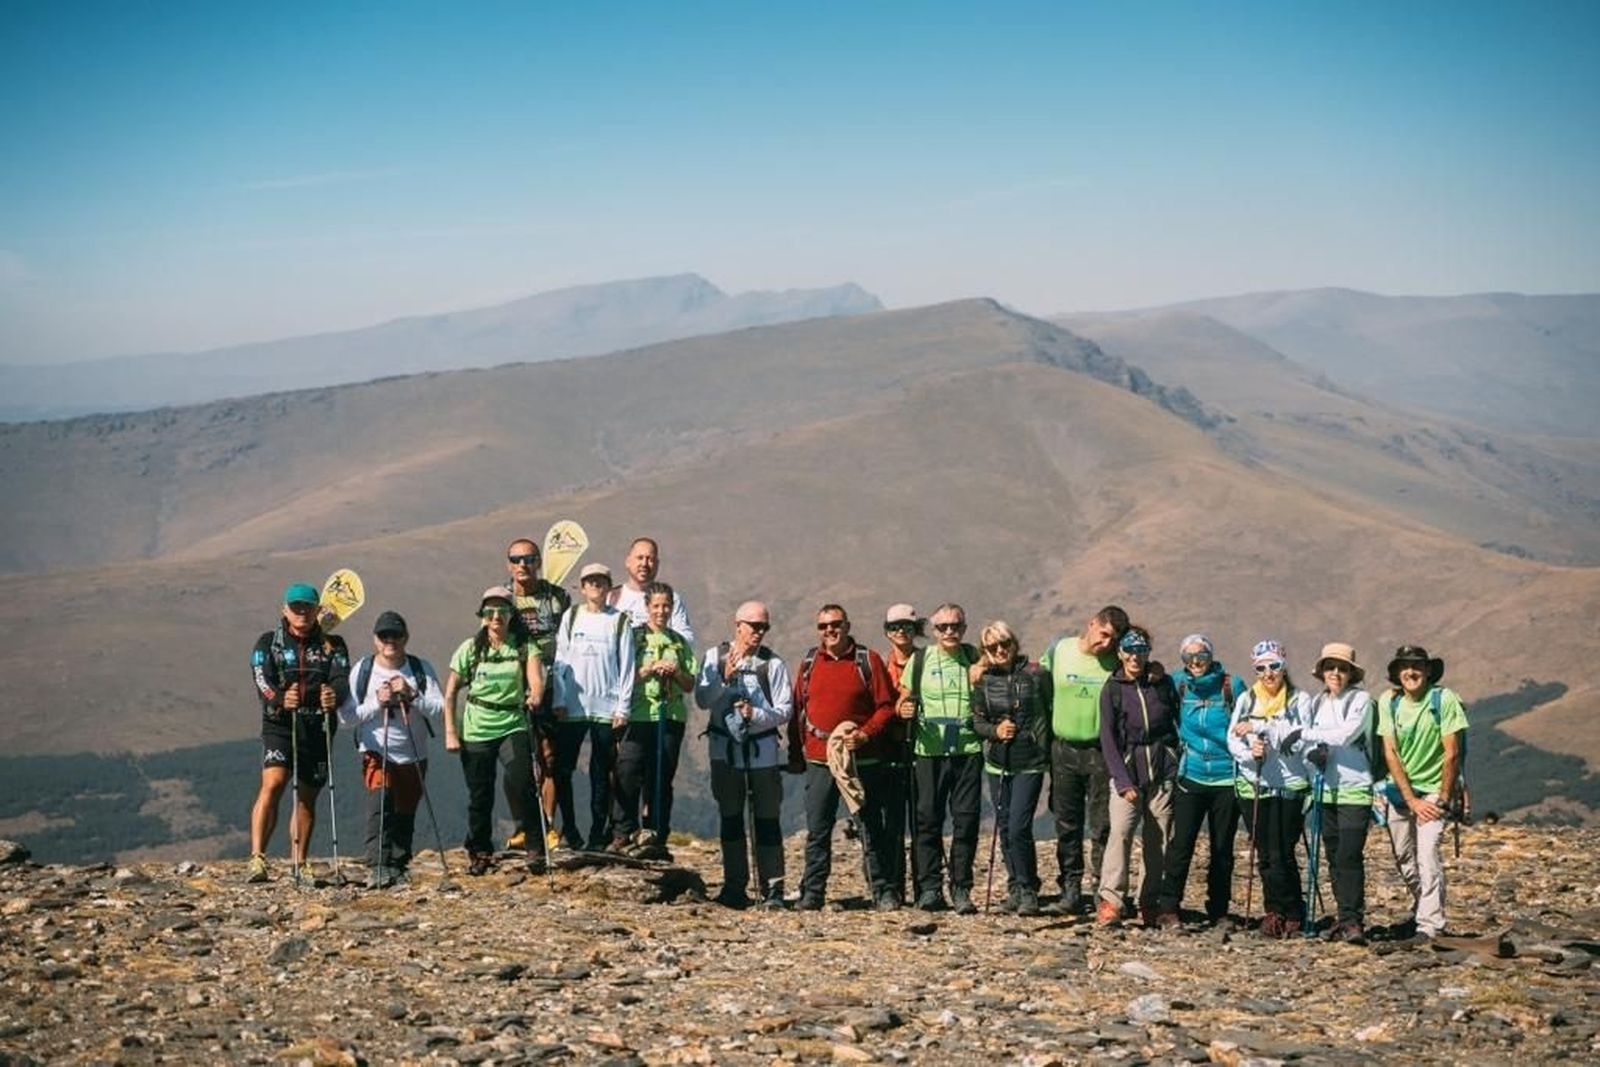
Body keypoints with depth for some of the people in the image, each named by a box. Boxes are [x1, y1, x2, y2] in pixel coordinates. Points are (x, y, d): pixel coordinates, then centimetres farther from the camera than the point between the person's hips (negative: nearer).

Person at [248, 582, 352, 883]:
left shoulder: (332, 644, 10)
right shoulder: (268, 643, 5)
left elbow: (342, 678, -7)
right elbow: (262, 679, -11)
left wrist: (335, 695, -32)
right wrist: (280, 699, -34)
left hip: (318, 727, 3)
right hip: (279, 725, -3)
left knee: (307, 798, 9)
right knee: (273, 783, -21)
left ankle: (298, 866, 20)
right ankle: (257, 859, -27)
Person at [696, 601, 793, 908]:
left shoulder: (772, 664, -1)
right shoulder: (715, 657, 3)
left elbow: (785, 710, -3)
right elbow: (702, 699, -4)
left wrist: (756, 715, -19)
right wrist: (725, 679, -18)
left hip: (762, 750, -2)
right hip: (725, 748, 2)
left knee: (766, 820, -1)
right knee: (730, 819, 9)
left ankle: (771, 888, 1)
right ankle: (735, 886, 16)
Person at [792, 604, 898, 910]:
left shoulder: (868, 661, -1)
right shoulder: (810, 662, 9)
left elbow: (886, 707, -2)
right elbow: (798, 707, 14)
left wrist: (864, 735, -15)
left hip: (863, 759, -2)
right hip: (819, 759, 3)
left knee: (872, 828, 4)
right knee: (817, 830, 3)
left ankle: (883, 892, 9)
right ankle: (812, 893, 8)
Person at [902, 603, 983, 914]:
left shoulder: (974, 658, 8)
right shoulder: (919, 660, 7)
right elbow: (905, 698, 13)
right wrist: (905, 710, -7)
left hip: (968, 750, 0)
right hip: (929, 750, 0)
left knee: (966, 821, 0)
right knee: (927, 820, 0)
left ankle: (961, 889, 7)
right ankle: (929, 888, 6)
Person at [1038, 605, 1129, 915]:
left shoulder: (1116, 663, -2)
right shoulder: (1058, 650, 2)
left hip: (1101, 753, -2)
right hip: (1063, 750, 2)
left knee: (1103, 827, -3)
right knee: (1067, 827, 7)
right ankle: (1070, 892, 14)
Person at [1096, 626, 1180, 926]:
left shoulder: (1163, 684, 7)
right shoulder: (1112, 689, 2)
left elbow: (1179, 721, 16)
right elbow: (1108, 738, -3)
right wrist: (1123, 782, -10)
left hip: (1162, 773, 2)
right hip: (1127, 772, -2)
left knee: (1157, 841, 2)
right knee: (1120, 831, -19)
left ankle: (1149, 905, 10)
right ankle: (1110, 900, -20)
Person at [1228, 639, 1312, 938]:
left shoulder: (1300, 700, 1)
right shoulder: (1246, 700, 11)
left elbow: (1299, 738, -13)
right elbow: (1232, 739, 4)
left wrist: (1260, 727, -16)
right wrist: (1249, 752, -17)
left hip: (1289, 786, -3)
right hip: (1252, 786, 3)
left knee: (1282, 854, -6)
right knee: (1265, 855, 6)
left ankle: (1292, 914, 6)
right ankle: (1277, 913, 16)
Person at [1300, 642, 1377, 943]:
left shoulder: (1361, 701, -4)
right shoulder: (1316, 703, 13)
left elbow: (1345, 734, -17)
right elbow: (1306, 741, 9)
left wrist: (1305, 734, -11)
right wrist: (1313, 751, -14)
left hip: (1354, 789, -6)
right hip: (1325, 788, 6)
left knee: (1349, 856, -12)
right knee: (1334, 857, 7)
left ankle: (1352, 921, -11)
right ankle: (1346, 917, 14)